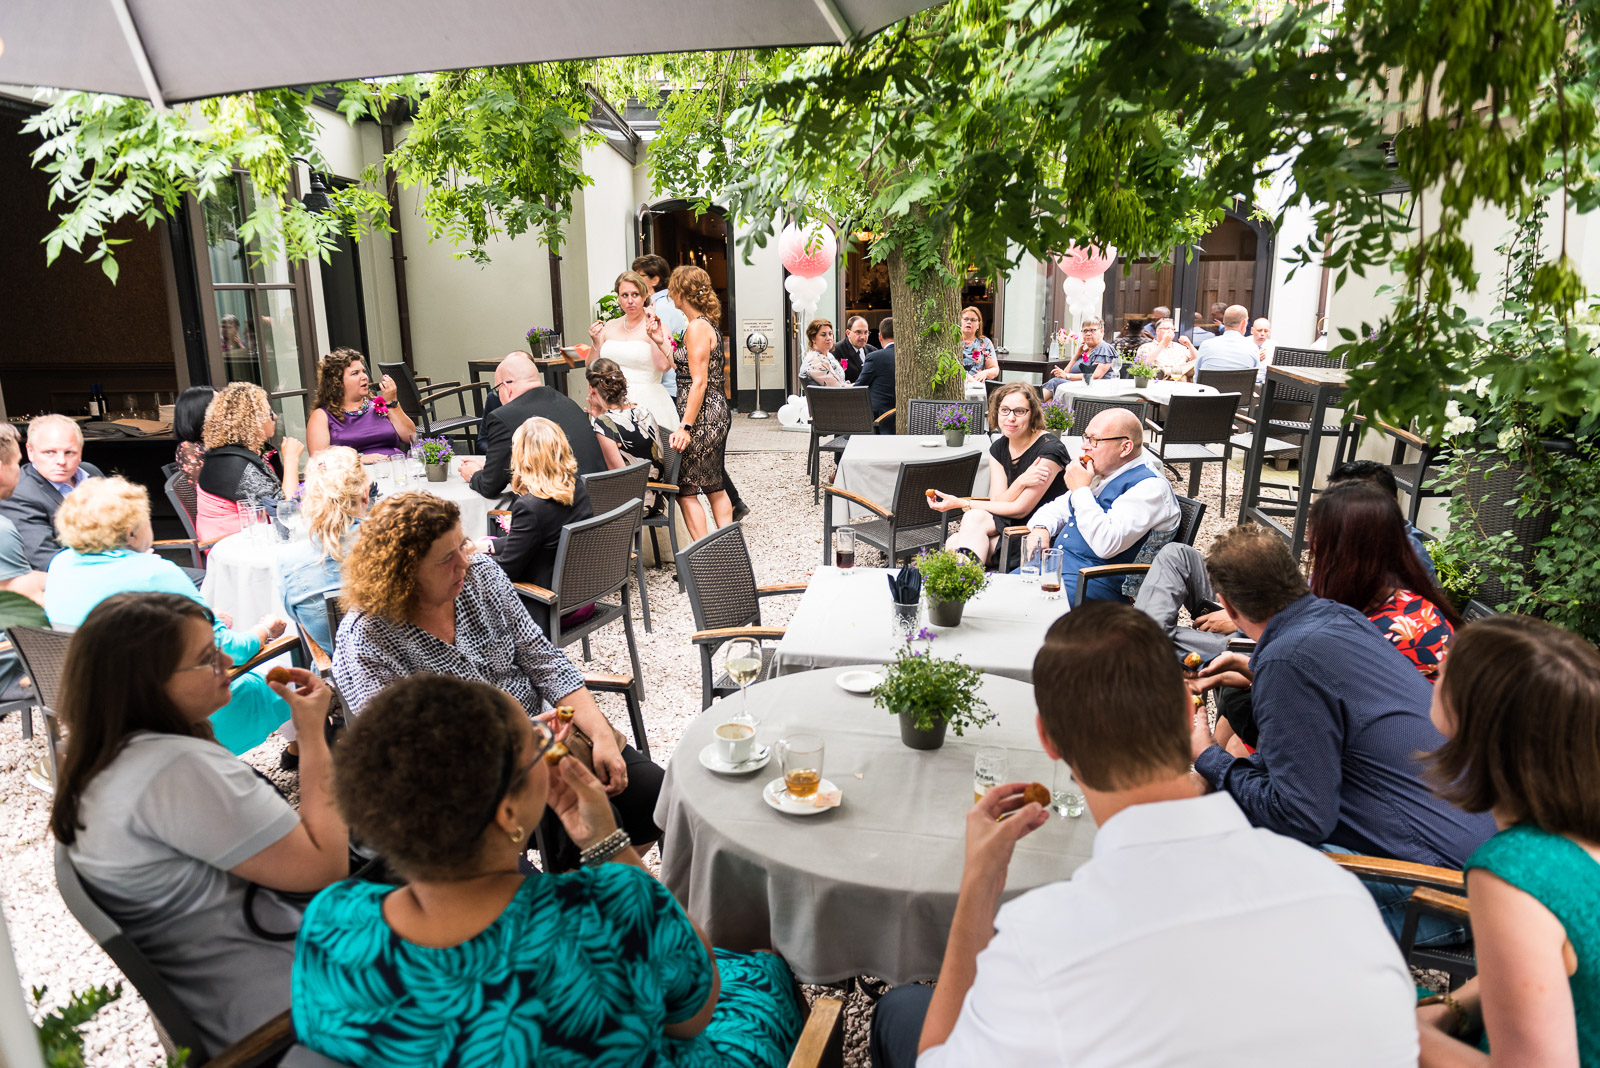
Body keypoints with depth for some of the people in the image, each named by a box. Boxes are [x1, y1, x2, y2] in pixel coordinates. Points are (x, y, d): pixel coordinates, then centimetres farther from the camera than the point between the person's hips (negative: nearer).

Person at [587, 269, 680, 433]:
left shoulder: (656, 327, -2)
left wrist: (659, 342, -32)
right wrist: (596, 344, 2)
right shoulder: (610, 327, 13)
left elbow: (664, 365, -16)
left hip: (647, 402, -4)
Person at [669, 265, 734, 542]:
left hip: (702, 415, -10)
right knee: (713, 485, 13)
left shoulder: (697, 327, -14)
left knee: (684, 488, -5)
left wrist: (685, 427, -22)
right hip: (717, 414, 10)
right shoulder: (708, 325, 14)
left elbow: (699, 382, -19)